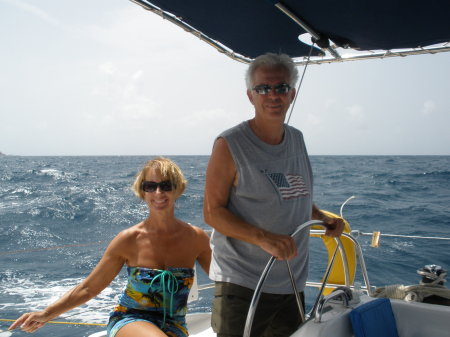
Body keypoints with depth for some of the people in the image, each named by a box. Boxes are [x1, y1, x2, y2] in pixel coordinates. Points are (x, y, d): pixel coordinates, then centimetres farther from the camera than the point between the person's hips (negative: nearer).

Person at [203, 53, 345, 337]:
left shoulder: (297, 140, 9)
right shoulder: (230, 145, -12)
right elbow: (212, 212, -15)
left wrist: (324, 219, 2)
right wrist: (264, 238, -27)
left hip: (292, 284, 7)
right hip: (241, 286, -6)